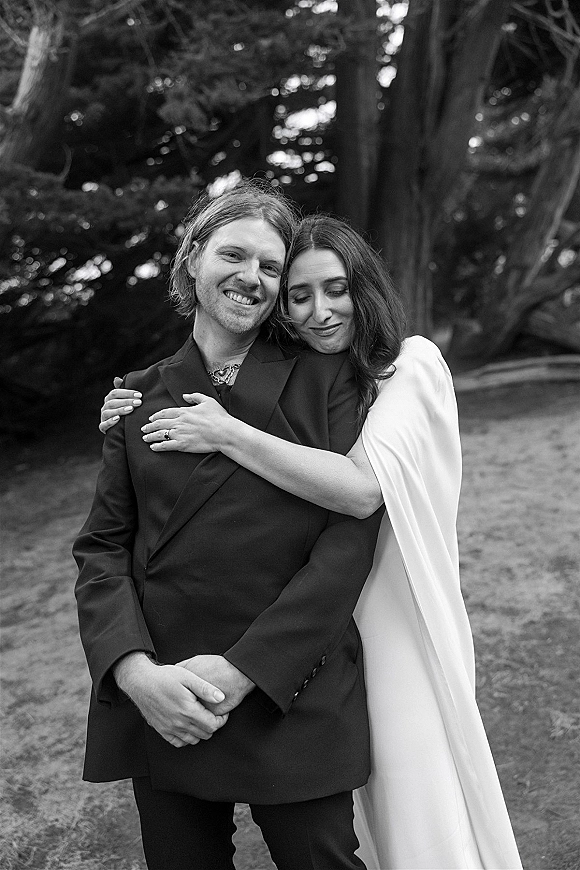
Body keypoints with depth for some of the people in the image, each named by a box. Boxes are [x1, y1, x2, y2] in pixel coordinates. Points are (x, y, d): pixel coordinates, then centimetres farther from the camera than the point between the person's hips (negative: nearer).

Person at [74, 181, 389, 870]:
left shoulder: (324, 379, -1)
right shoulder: (139, 397, 6)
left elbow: (352, 531, -9)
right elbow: (102, 547, 2)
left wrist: (243, 670, -15)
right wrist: (135, 671, -15)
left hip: (294, 696, -2)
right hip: (159, 706, 2)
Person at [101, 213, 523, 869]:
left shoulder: (412, 364, -12)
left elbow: (363, 487, -26)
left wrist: (228, 434, -24)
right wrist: (130, 426, -8)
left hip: (396, 615, -4)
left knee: (417, 795, 7)